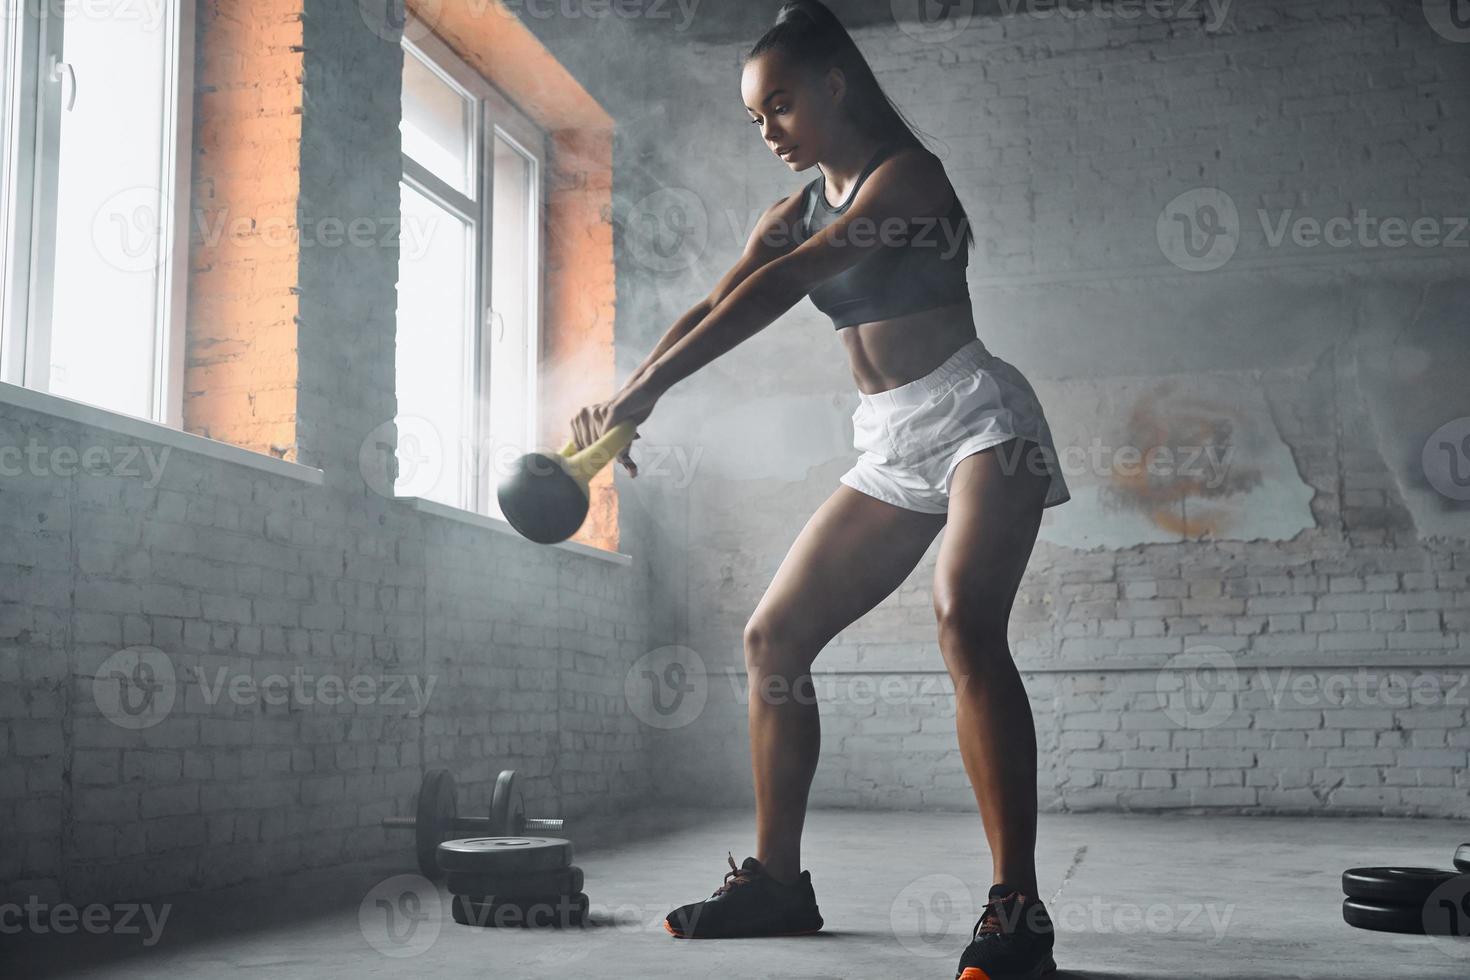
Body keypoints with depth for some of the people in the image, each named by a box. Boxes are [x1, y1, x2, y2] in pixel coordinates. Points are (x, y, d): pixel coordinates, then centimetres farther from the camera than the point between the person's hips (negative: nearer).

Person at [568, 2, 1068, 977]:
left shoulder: (905, 174, -11)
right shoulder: (794, 214, 12)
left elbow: (781, 286, -24)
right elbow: (714, 305, -2)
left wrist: (648, 385, -31)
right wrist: (622, 400, -20)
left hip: (977, 417, -8)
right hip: (890, 448, 8)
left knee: (965, 620, -30)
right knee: (773, 636, 2)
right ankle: (777, 878, 12)